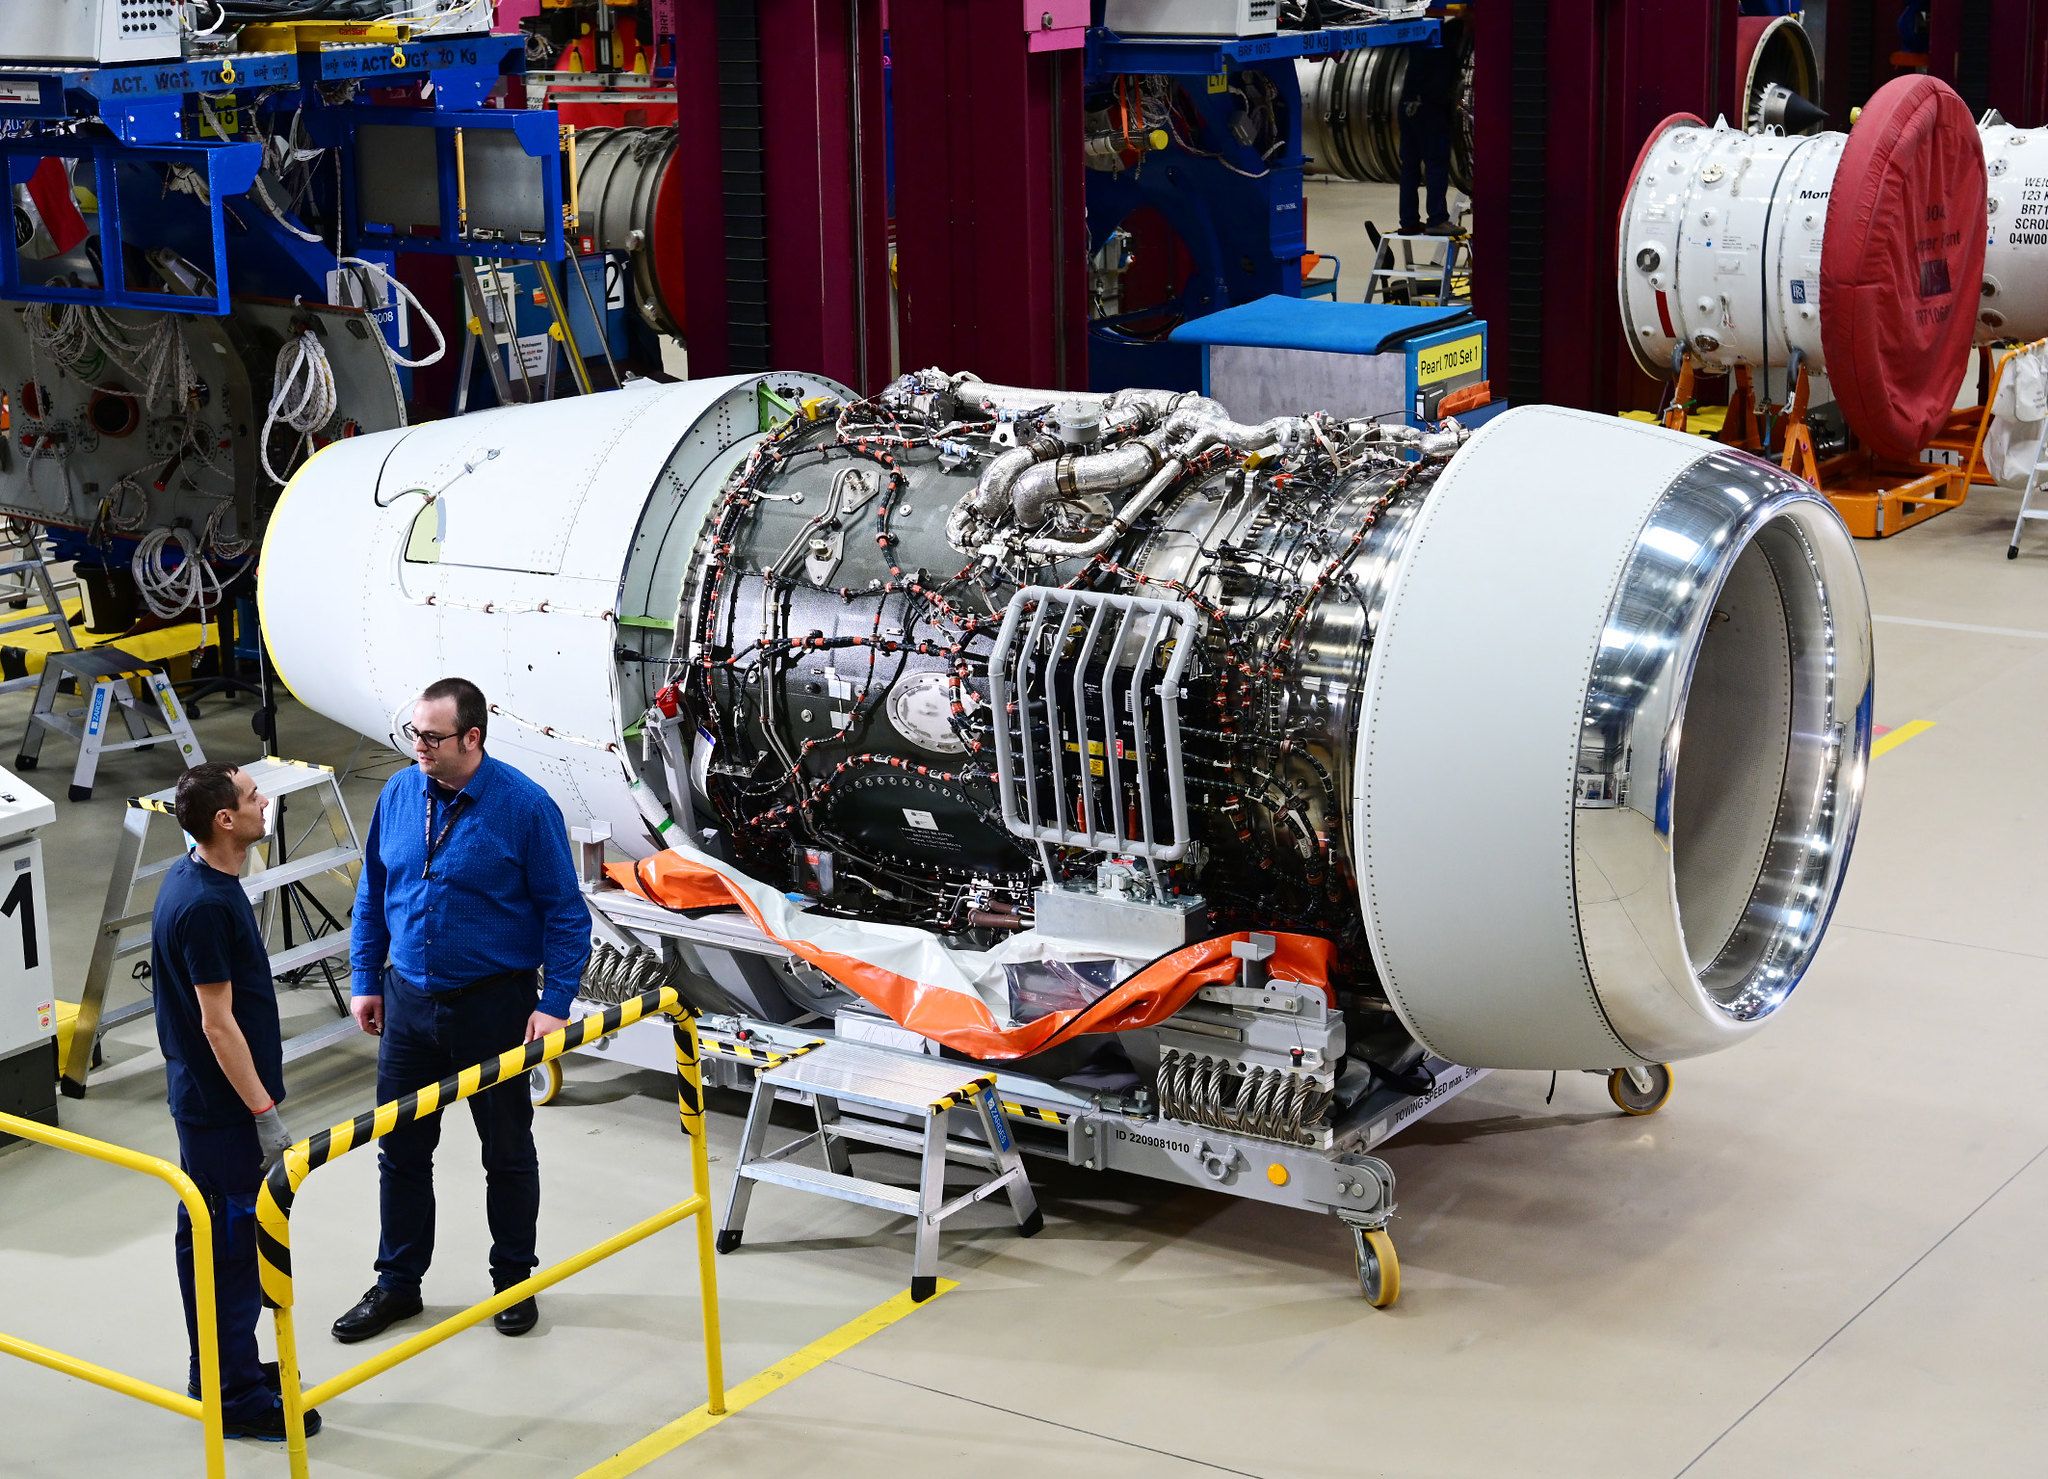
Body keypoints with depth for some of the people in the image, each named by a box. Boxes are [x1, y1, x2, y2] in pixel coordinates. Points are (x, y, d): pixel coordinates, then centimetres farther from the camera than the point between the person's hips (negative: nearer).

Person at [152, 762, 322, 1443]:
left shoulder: (195, 878, 6)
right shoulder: (204, 906, -25)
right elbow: (217, 1022, -23)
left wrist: (259, 1101, 21)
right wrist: (265, 1113, -19)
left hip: (203, 1099, 10)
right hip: (222, 1106, -10)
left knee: (208, 1239, 19)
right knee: (235, 1249, -1)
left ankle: (219, 1369, 32)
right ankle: (238, 1397, 8)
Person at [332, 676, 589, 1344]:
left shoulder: (524, 806, -15)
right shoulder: (398, 794, 0)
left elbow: (565, 911, -10)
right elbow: (372, 894, 12)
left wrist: (554, 1003, -14)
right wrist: (366, 980, 10)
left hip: (493, 1005, -4)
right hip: (409, 1000, 4)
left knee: (507, 1152, 10)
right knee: (401, 1151, 11)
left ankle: (514, 1281, 26)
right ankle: (398, 1284, 24)